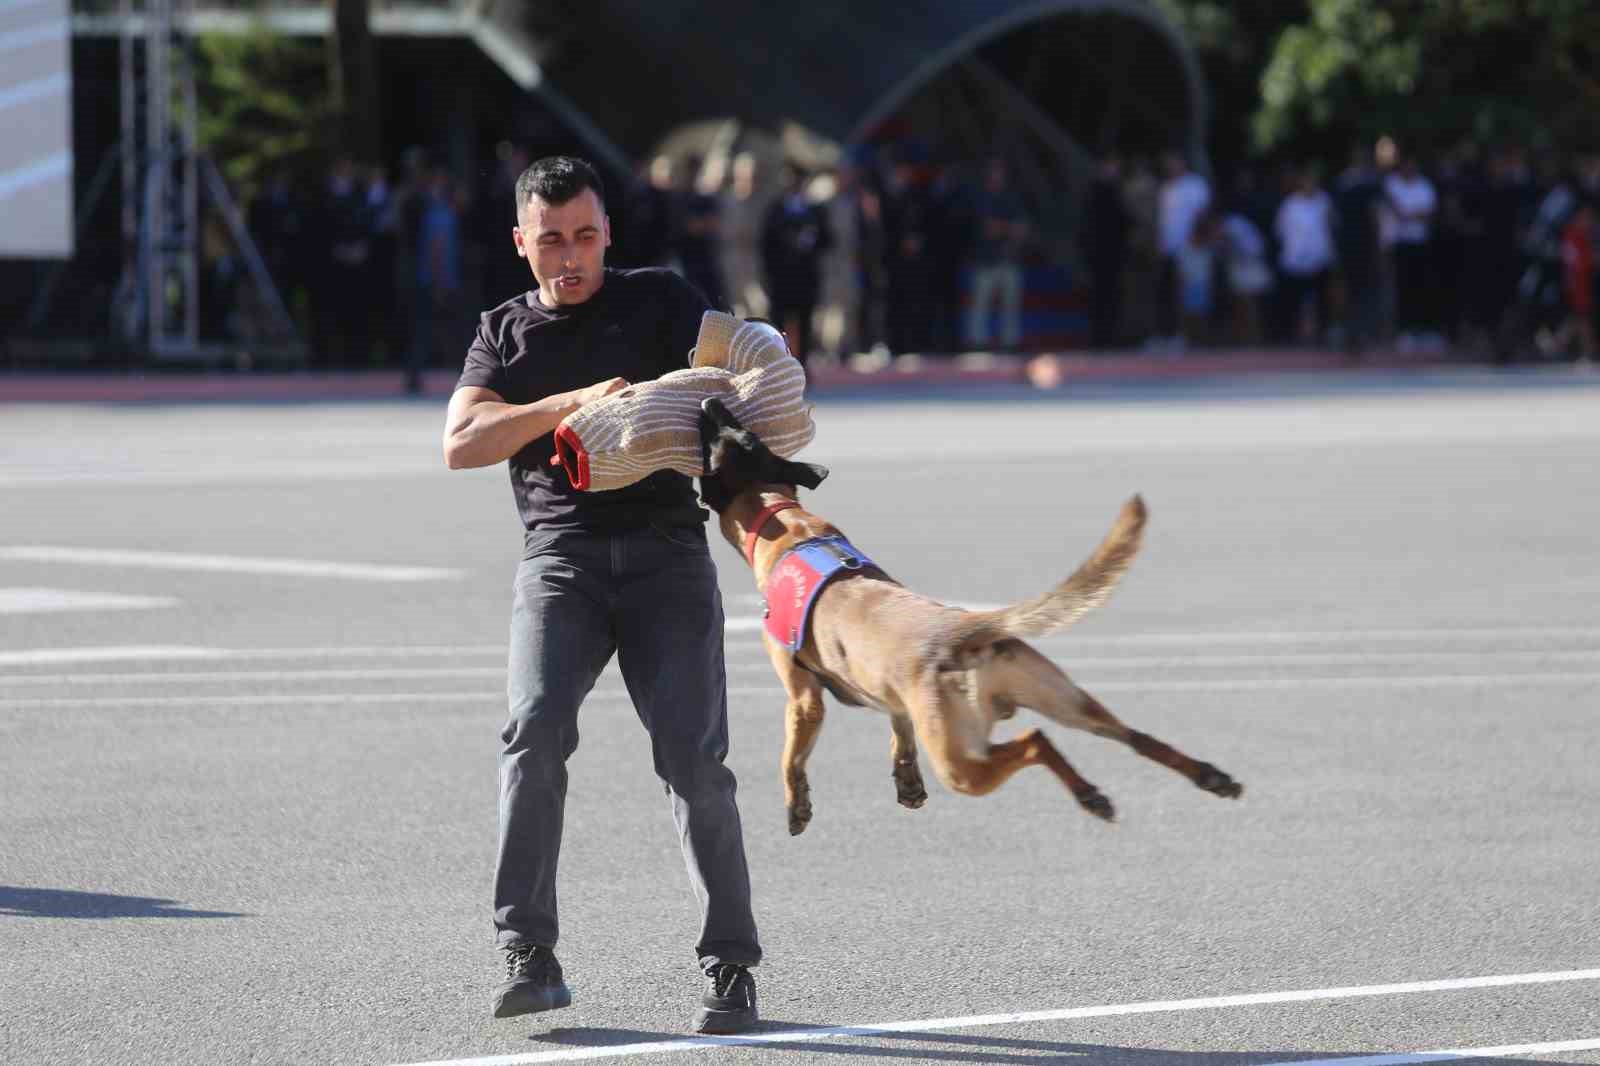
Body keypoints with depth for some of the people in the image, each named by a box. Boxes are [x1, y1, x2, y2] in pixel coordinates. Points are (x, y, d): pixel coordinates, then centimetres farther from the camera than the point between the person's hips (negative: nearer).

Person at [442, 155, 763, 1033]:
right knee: (535, 730, -21)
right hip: (561, 555, 1)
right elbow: (460, 444, 2)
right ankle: (528, 956, -18)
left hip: (666, 552, -1)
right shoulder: (506, 333, 17)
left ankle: (730, 969, -8)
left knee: (693, 755, -12)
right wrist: (574, 403, -12)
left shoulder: (659, 301, 14)